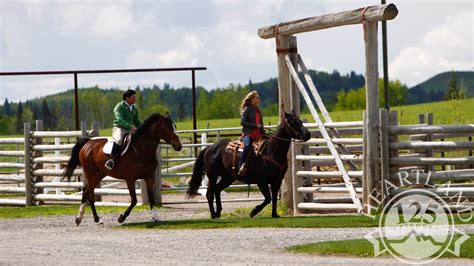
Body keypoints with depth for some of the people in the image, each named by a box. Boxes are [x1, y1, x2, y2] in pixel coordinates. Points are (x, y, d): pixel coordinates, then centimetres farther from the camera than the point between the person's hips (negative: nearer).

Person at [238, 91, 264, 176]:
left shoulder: (258, 110, 20)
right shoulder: (247, 109, -2)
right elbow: (243, 122, -10)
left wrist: (263, 134, 13)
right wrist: (255, 125, -15)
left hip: (257, 135, 8)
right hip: (248, 133, -8)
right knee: (248, 145, -35)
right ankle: (241, 167, -38)